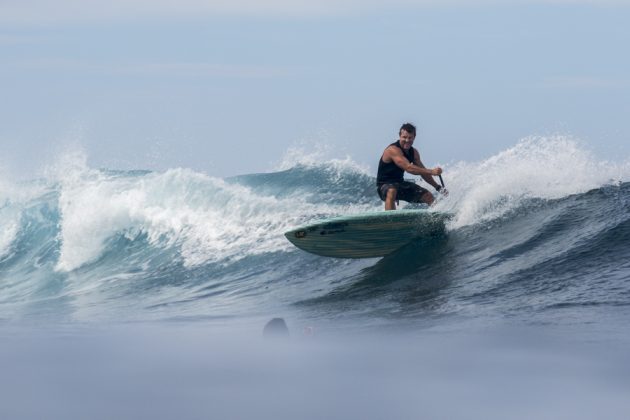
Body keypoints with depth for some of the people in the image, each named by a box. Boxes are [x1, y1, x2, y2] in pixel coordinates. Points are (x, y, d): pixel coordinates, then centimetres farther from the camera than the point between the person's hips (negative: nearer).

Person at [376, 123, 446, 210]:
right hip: (385, 185, -9)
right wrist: (431, 172, -40)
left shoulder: (413, 152, 3)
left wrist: (438, 187, 8)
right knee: (391, 191, -43)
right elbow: (408, 168, -35)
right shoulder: (393, 150, -24)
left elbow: (422, 171, 13)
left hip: (400, 183, 9)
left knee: (429, 197, 6)